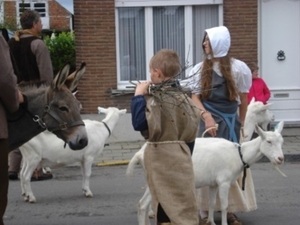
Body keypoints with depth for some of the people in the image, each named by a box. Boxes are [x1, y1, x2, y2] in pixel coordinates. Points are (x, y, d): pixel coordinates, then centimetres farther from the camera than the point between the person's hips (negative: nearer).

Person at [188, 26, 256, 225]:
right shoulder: (200, 69, 2)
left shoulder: (238, 68, 0)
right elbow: (195, 97, -3)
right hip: (208, 121, 0)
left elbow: (243, 98, 7)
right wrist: (207, 116, -19)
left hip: (230, 121, 0)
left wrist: (241, 124, 10)